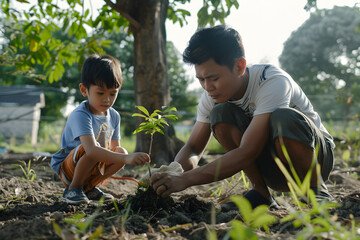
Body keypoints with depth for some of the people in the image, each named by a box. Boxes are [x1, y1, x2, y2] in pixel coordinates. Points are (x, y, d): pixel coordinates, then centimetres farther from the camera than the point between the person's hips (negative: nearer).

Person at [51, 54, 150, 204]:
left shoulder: (114, 116, 0)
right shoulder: (80, 115, -26)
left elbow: (115, 147, 7)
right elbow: (91, 150, -42)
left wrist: (124, 154, -19)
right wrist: (126, 159, -52)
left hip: (95, 165, 8)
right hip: (66, 167, -7)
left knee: (121, 151, -16)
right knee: (95, 146, -34)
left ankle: (89, 187, 3)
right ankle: (73, 188, -12)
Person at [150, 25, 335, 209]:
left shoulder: (273, 82, -30)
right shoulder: (213, 95, -11)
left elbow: (247, 152, -38)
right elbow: (193, 147, -5)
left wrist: (186, 179, -42)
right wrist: (175, 172, -30)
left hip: (317, 154, -5)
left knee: (283, 117, -37)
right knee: (221, 113, -20)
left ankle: (317, 192, -15)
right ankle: (260, 193, -10)